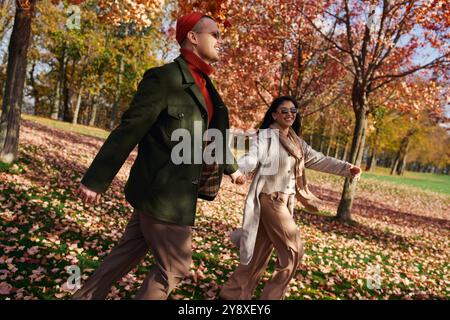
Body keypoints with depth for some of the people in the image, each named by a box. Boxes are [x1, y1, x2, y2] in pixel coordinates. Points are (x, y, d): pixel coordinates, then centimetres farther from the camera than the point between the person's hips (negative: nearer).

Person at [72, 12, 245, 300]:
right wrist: (95, 180, -14)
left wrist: (232, 168, 34)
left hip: (177, 189, 8)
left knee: (128, 253, 18)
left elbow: (214, 134, 24)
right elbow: (128, 131, -16)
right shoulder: (165, 77, -14)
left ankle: (85, 296, 35)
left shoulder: (203, 85, 13)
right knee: (175, 267, 5)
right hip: (163, 191, -8)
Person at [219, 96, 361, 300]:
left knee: (260, 252, 10)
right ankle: (272, 296, 13)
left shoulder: (297, 142, 16)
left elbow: (318, 160, 15)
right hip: (270, 199, -7)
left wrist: (346, 169, 5)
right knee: (293, 250, -4)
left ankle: (234, 293, 22)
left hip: (287, 201, 7)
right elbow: (251, 160, -21)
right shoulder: (265, 136, -7)